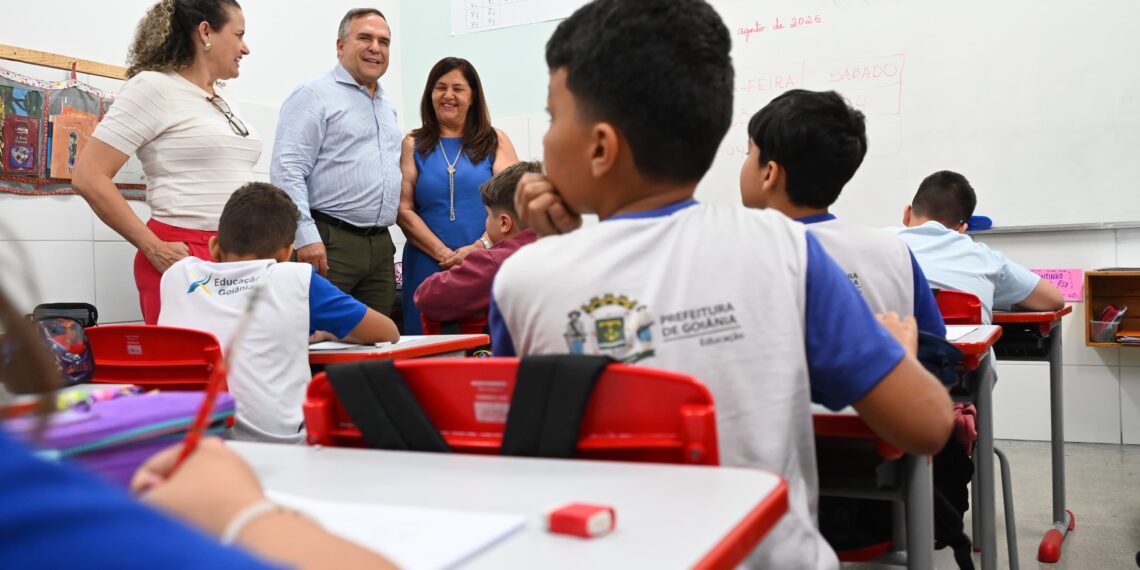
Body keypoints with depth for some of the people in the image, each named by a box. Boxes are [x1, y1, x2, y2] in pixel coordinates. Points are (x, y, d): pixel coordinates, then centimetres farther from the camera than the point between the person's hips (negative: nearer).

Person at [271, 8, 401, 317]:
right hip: (329, 243, -7)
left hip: (381, 245, 7)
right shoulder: (314, 95, -4)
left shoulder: (387, 106, 20)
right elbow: (287, 170, -12)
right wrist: (307, 235, -20)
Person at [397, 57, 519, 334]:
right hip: (428, 266, 1)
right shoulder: (414, 145, 12)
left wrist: (479, 247, -14)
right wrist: (444, 255, -9)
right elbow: (404, 210, 3)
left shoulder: (496, 142, 11)